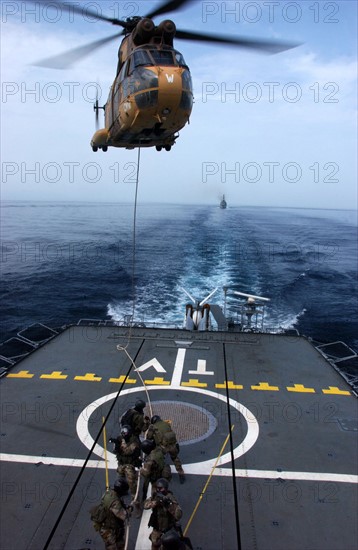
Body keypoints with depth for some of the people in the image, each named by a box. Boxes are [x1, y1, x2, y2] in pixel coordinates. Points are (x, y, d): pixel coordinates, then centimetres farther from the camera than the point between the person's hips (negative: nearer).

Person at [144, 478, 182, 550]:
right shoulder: (155, 495, -11)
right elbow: (146, 505, -23)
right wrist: (155, 502, -40)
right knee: (155, 544, 22)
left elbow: (178, 515, -37)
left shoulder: (170, 498, -27)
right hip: (157, 527, 4)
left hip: (168, 528, -4)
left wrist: (169, 505, -50)